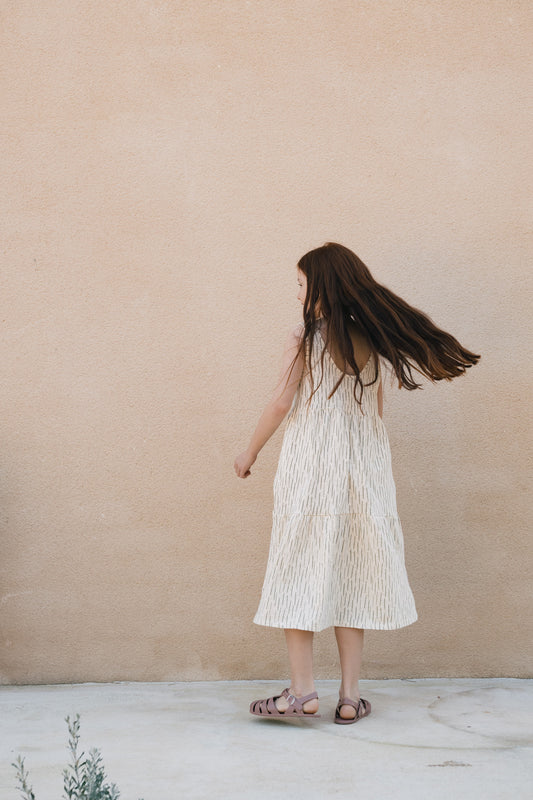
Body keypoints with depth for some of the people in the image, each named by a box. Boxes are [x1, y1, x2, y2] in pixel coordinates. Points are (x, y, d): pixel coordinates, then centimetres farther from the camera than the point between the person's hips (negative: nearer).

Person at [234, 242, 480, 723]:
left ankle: (302, 691, 1)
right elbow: (377, 412, 11)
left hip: (308, 468, -4)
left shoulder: (303, 338, -7)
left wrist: (250, 453, 5)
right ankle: (350, 697, 10)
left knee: (300, 573, 3)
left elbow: (281, 404, -7)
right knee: (352, 575, 8)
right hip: (362, 468, 4)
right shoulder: (371, 341, 6)